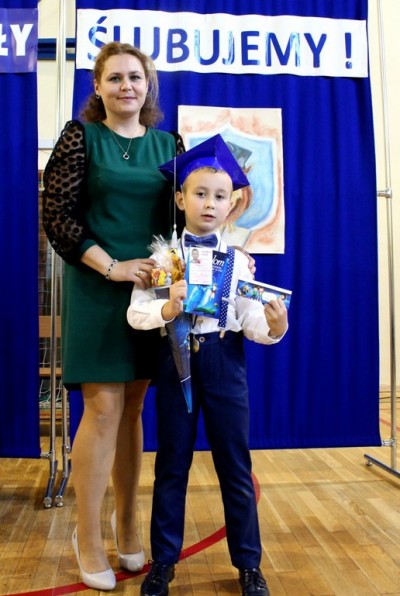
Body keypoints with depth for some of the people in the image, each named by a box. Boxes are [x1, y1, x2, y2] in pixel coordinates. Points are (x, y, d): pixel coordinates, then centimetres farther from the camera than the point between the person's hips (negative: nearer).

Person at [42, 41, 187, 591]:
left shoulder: (169, 144, 12)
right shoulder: (80, 137, 2)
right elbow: (57, 215, -6)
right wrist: (112, 266, -14)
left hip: (152, 286, 4)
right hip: (96, 287, -3)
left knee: (133, 407, 10)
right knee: (103, 408, -4)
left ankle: (126, 528, 26)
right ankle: (88, 536, 16)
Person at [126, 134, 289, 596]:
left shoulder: (237, 258, 1)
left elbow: (250, 320, -4)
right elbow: (135, 312, -6)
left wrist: (274, 327, -24)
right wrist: (166, 310, -25)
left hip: (224, 361, 1)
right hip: (176, 358, 0)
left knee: (235, 463, 10)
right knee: (171, 463, 12)